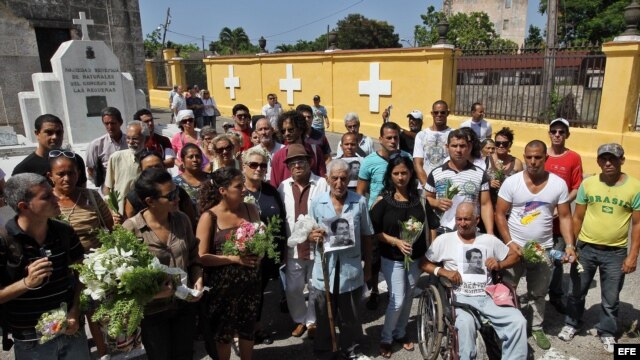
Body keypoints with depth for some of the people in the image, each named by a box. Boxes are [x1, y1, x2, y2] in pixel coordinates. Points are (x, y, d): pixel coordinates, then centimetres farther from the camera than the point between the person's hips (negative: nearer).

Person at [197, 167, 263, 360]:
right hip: (223, 284, -3)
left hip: (250, 280, 4)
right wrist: (234, 258, -20)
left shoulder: (251, 210, -1)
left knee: (248, 327, 17)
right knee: (223, 331, 15)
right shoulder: (209, 216, -12)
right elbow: (201, 257, -14)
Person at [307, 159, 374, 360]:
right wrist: (312, 236, -21)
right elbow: (309, 235, 3)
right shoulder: (317, 203, -4)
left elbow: (366, 236, 3)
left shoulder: (360, 202, -4)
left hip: (351, 270, 0)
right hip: (325, 270, 0)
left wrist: (368, 266, 8)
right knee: (324, 316, 17)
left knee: (350, 316, 17)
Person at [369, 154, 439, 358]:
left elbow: (430, 226, 2)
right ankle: (386, 338, 19)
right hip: (392, 259, -3)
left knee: (408, 298, 16)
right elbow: (374, 231, -11)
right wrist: (396, 241, -22)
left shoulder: (419, 198, -2)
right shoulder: (383, 200, -11)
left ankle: (400, 333, 37)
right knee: (397, 300, -4)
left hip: (415, 257, 4)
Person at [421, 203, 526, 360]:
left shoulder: (489, 240, 13)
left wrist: (499, 265, -1)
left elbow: (515, 255, 20)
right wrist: (443, 271, -10)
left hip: (487, 296, 3)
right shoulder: (444, 240, 7)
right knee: (466, 323, -34)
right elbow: (423, 263, 9)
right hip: (460, 297, -3)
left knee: (518, 321, -19)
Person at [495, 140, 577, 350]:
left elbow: (565, 217, 0)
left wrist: (569, 245, -12)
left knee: (538, 293, 18)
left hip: (544, 249, 2)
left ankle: (537, 328, 36)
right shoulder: (511, 182, -11)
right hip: (514, 247, -2)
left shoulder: (558, 184, -5)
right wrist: (509, 242, -16)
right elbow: (500, 214, -8)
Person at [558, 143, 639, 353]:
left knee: (610, 298, 13)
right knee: (576, 291, 15)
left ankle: (607, 332, 34)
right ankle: (572, 324, 36)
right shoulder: (588, 183, -5)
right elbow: (577, 218, 1)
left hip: (616, 252, -1)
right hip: (585, 248, 1)